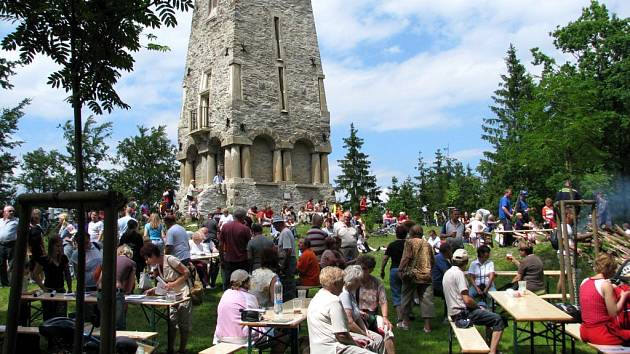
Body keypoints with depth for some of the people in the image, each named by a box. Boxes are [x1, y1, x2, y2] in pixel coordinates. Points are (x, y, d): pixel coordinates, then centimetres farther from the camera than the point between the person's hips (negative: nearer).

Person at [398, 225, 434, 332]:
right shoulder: (427, 244, 12)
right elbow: (432, 261, 15)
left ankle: (405, 322, 17)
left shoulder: (409, 242, -2)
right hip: (426, 275, 4)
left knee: (407, 298, 10)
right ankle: (427, 326, 7)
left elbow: (406, 257, -14)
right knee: (426, 300, 6)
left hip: (412, 275, -3)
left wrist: (400, 269, -11)